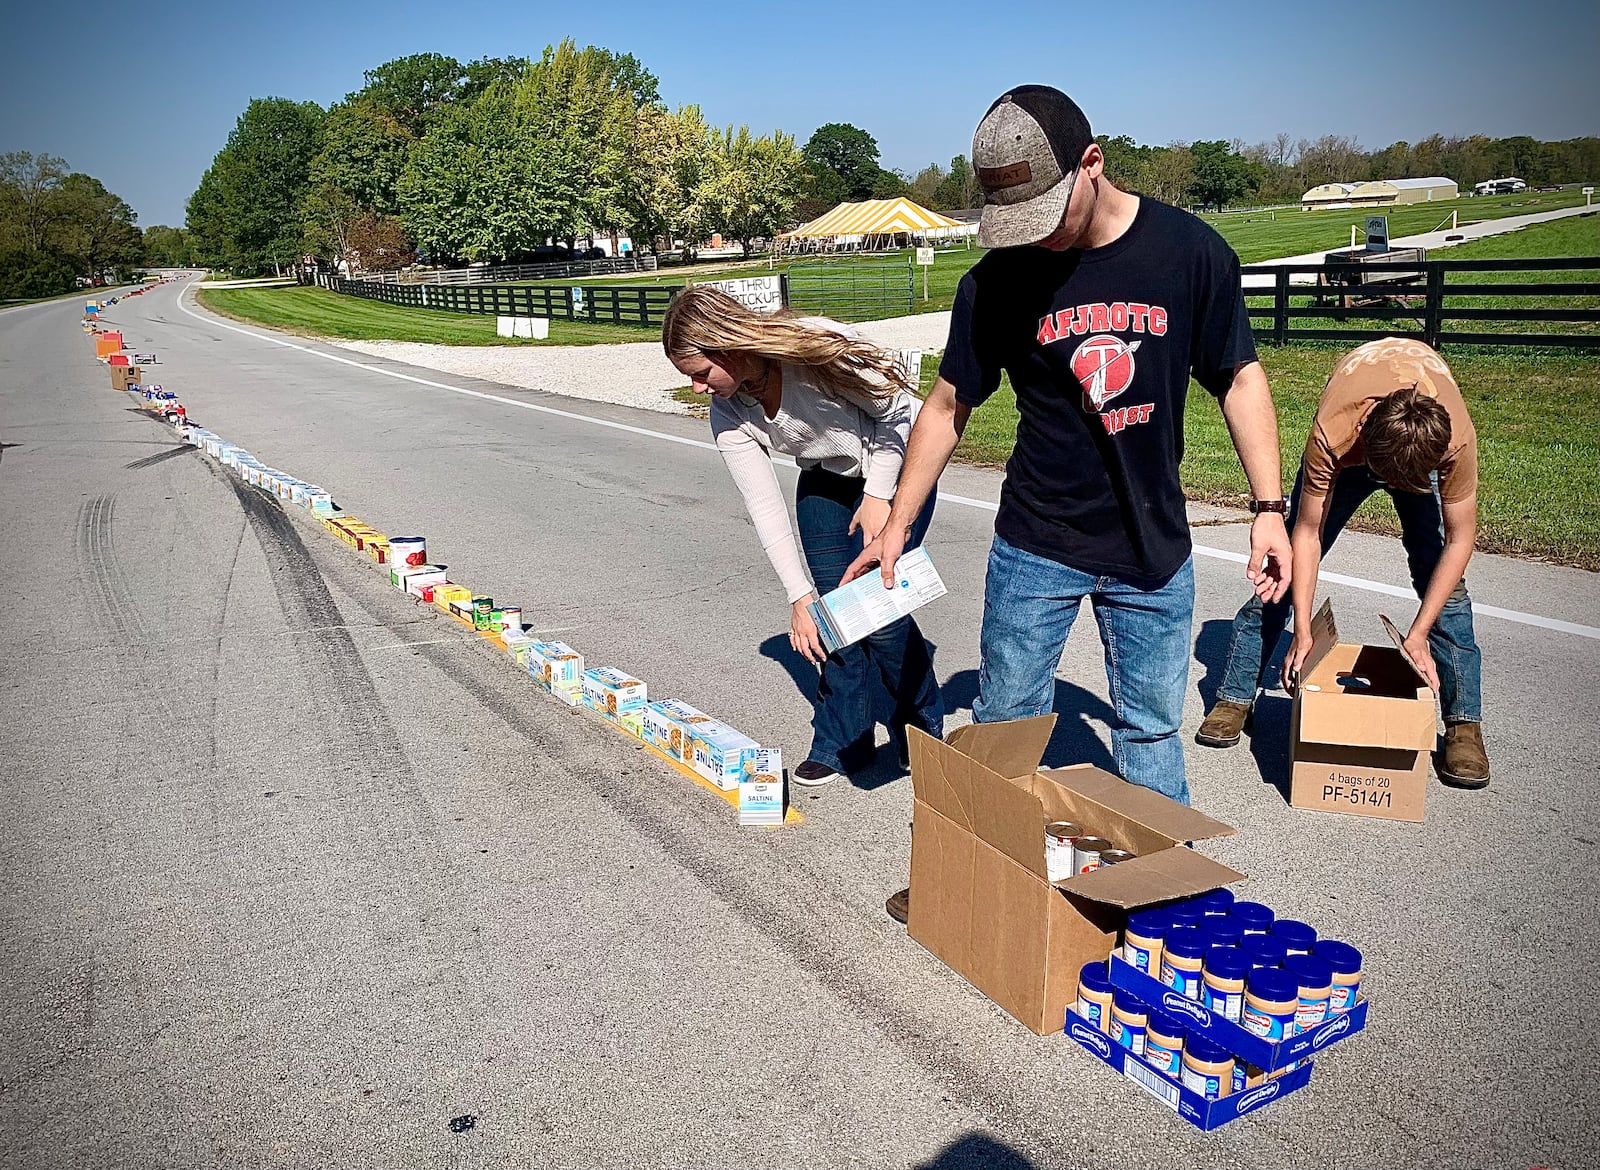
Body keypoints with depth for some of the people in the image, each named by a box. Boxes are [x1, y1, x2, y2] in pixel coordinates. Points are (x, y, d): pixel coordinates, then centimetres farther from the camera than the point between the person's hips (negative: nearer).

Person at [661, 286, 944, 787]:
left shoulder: (818, 347, -33)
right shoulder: (728, 416, -17)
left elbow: (898, 411, -19)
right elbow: (765, 508, -15)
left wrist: (878, 496, -20)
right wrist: (800, 596, -18)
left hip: (895, 464, -4)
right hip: (827, 479, 5)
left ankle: (924, 733, 11)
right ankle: (841, 740, 13)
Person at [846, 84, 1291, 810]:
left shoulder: (1191, 252, -7)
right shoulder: (996, 282, -7)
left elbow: (1239, 380, 3)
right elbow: (949, 406, 3)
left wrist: (1269, 507, -2)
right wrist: (897, 525, 2)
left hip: (1153, 550, 0)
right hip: (1033, 549, 0)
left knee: (1151, 729, 11)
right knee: (1004, 724, 6)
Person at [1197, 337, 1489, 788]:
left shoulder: (1458, 439, -40)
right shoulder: (1332, 433, -42)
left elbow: (1459, 540, -26)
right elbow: (1307, 534, -31)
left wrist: (1418, 635, -28)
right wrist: (1302, 632, -31)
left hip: (1425, 443, 0)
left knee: (1437, 574, -12)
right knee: (1287, 565, -5)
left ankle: (1464, 723, 0)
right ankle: (1236, 697, 5)